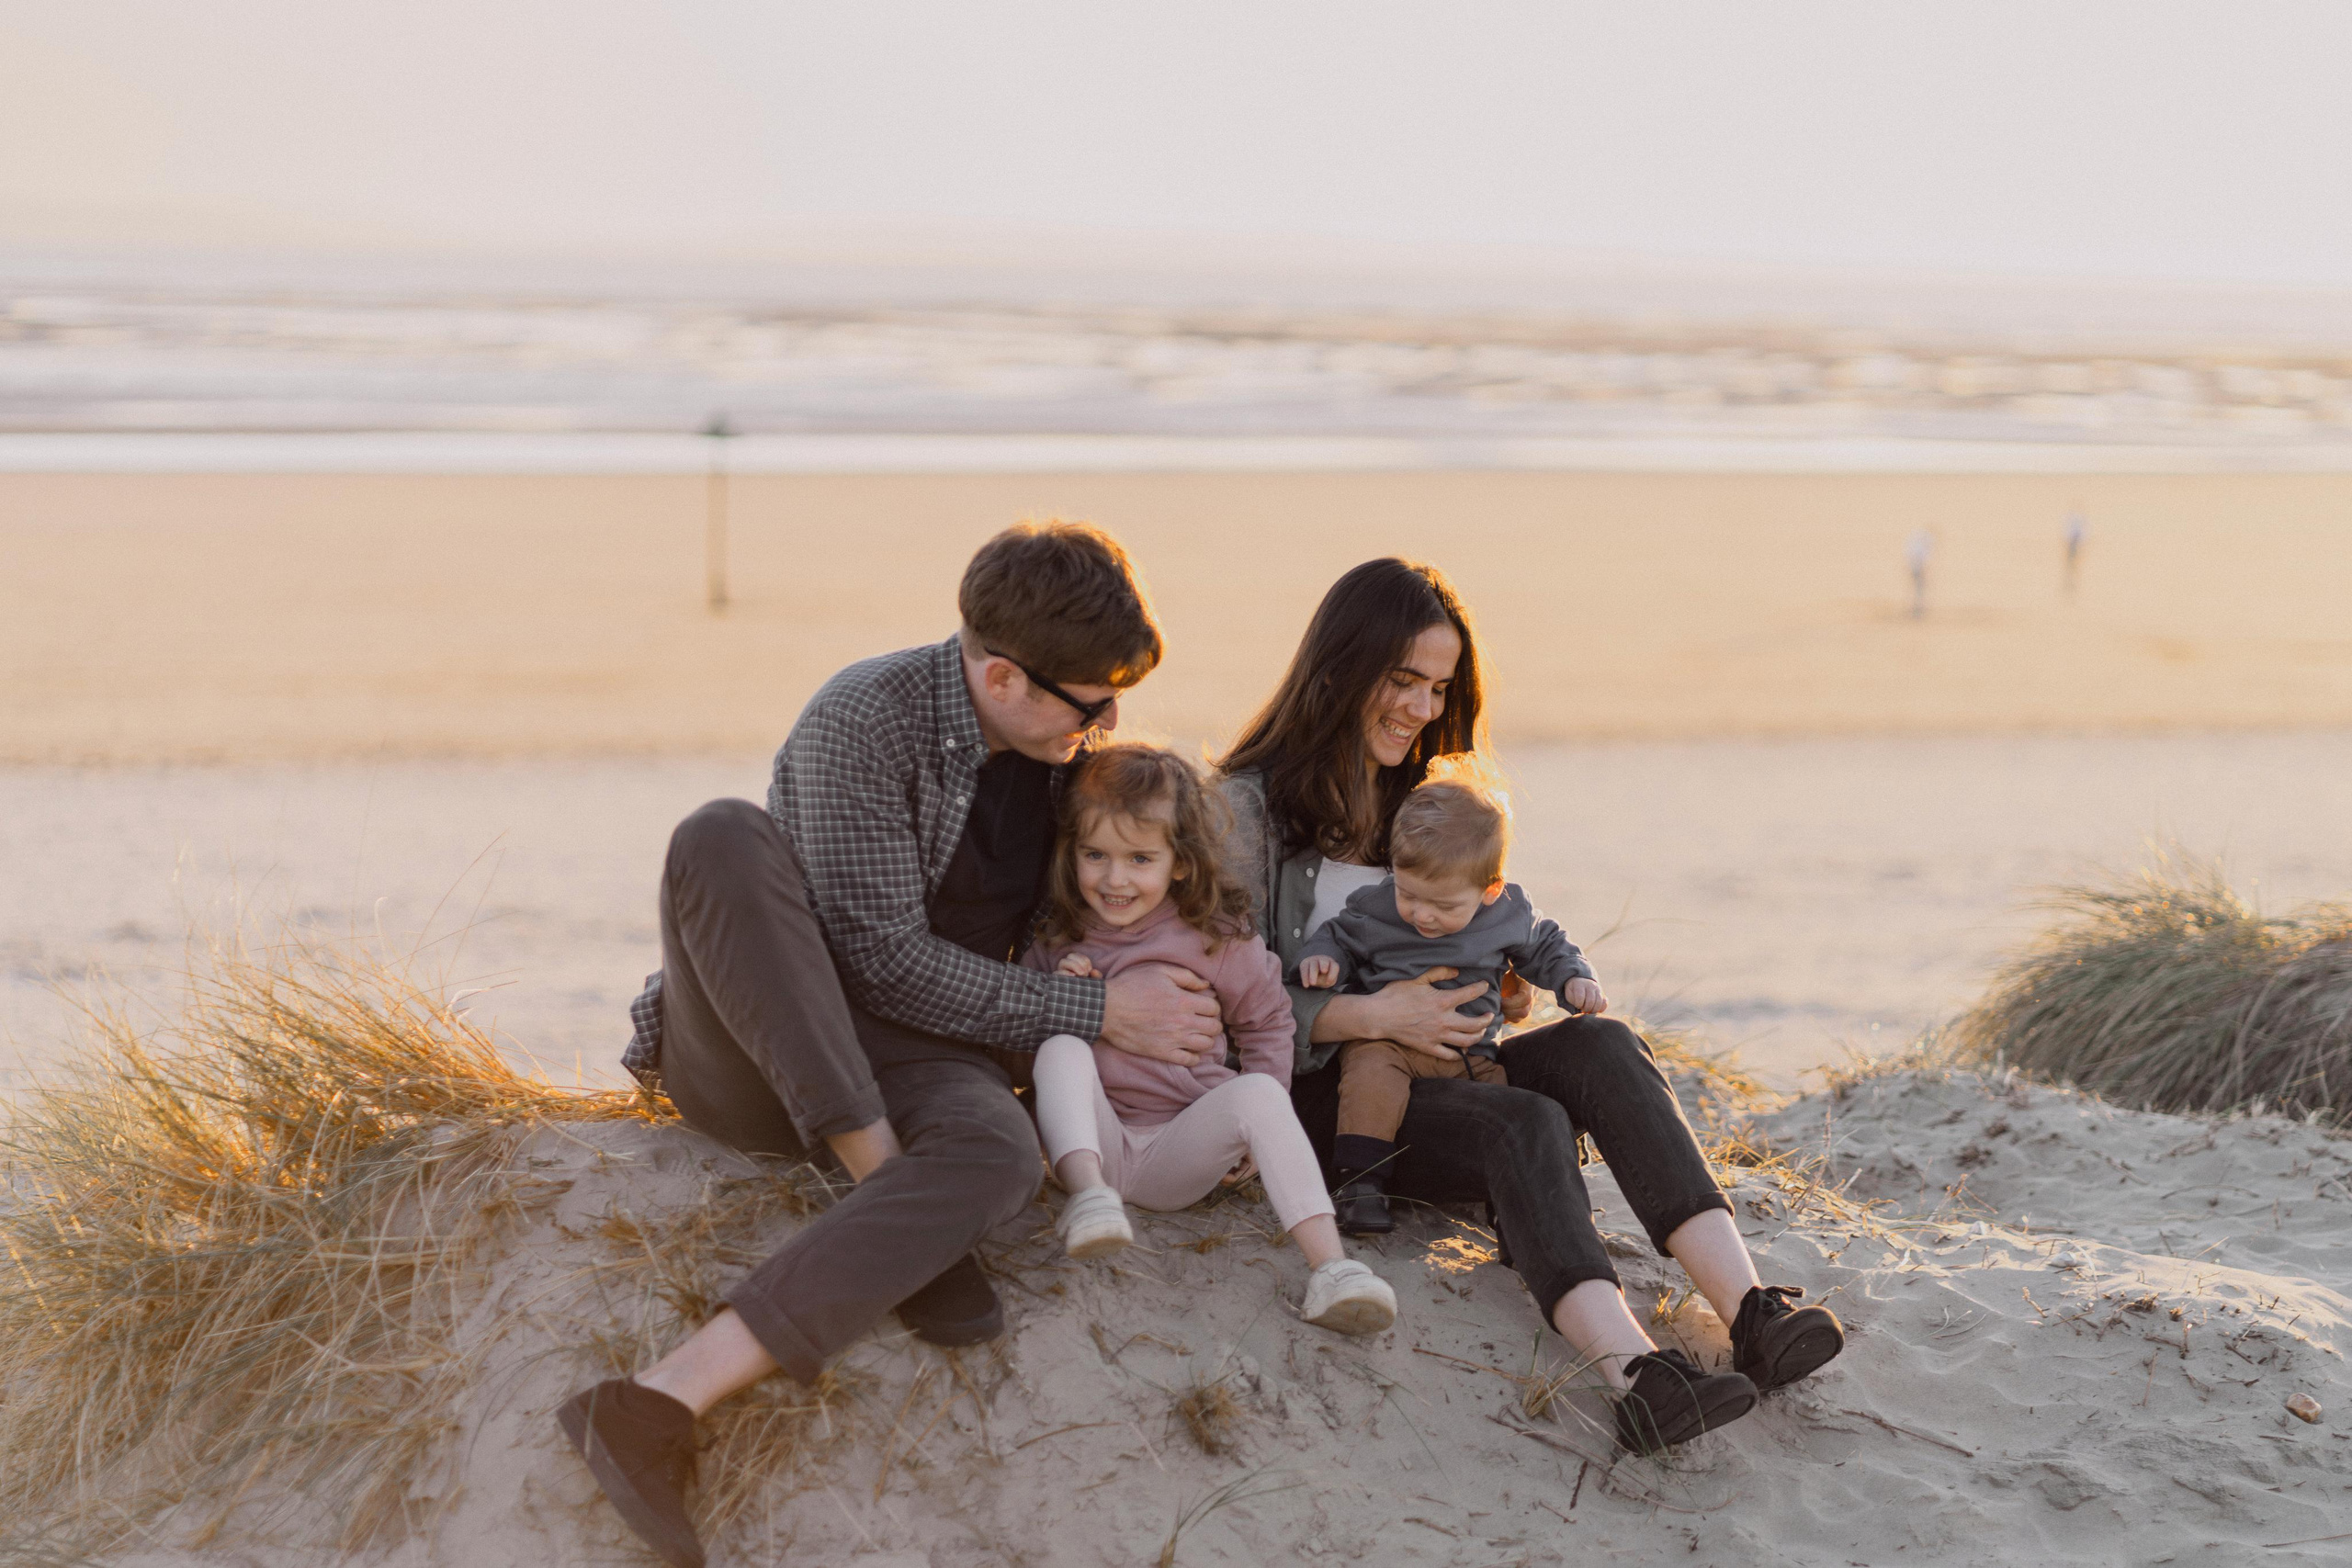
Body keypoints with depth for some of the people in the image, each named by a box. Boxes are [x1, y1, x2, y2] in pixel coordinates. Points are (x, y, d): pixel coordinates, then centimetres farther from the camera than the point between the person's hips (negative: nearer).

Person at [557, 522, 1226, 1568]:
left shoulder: (1058, 743, 6)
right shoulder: (865, 719, -16)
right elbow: (886, 960, -18)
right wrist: (1097, 1015, -14)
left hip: (907, 1052, 4)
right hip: (747, 1048, -4)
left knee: (997, 1154, -33)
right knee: (722, 836, -34)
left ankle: (667, 1403, -47)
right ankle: (887, 1187, -31)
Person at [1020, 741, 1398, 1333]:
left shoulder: (1217, 939, 0)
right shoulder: (1056, 938, 3)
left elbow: (1267, 1020, 14)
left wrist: (1257, 1124, 4)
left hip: (1179, 1155, 0)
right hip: (1094, 1141, 1)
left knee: (1258, 1092, -29)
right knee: (1061, 1045, -25)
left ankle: (1330, 1266, -41)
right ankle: (1088, 1193, -43)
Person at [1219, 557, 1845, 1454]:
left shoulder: (1420, 796, 21)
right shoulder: (1250, 808, -2)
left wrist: (1502, 989, 4)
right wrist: (1368, 1016, -19)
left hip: (1431, 1068, 6)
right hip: (1319, 1094, -6)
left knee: (1598, 1046, -26)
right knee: (1525, 1127, -34)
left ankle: (1747, 1310, -45)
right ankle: (1635, 1375, -59)